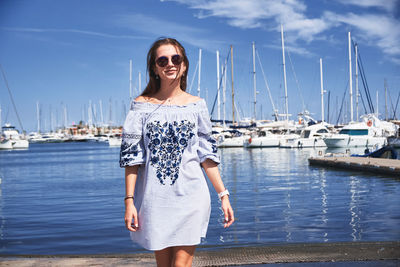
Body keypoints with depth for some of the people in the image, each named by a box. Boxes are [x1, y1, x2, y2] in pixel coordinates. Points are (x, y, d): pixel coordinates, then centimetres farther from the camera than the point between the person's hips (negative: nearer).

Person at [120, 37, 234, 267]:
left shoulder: (196, 105, 5)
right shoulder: (142, 104, 2)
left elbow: (207, 154, 6)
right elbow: (131, 155, 0)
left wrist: (223, 195, 3)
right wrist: (129, 200, -5)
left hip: (190, 196, 0)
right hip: (155, 198, 0)